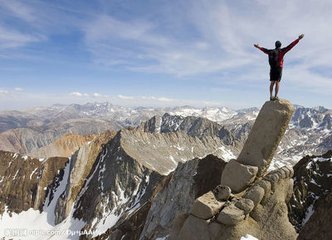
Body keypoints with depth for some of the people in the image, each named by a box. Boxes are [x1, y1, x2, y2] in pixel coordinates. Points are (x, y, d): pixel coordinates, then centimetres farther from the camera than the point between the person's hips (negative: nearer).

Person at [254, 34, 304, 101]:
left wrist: (258, 47, 46)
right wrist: (298, 39, -3)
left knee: (272, 83, 4)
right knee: (277, 83, -6)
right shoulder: (281, 51, -2)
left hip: (272, 69, 4)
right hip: (279, 68, -4)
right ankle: (275, 96, -13)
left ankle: (271, 96, 0)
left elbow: (264, 50, 28)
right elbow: (290, 46, -6)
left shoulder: (271, 51, 11)